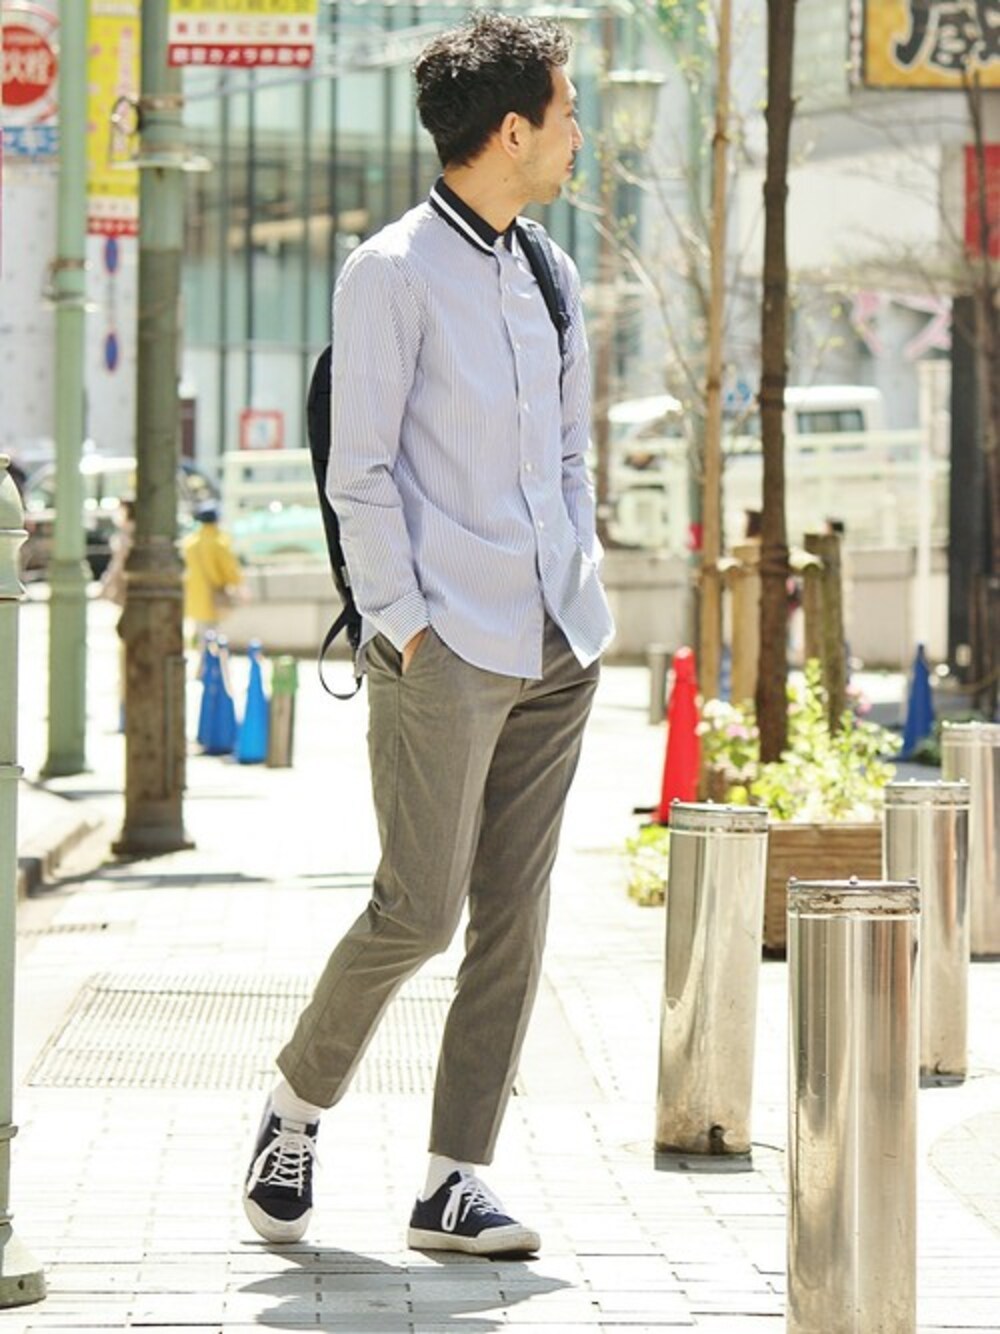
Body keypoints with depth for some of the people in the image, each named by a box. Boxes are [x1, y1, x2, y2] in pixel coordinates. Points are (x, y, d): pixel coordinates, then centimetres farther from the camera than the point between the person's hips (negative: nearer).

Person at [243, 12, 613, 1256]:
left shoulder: (551, 277, 16)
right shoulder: (391, 272, -5)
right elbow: (359, 471, -8)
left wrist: (582, 608, 14)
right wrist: (403, 625, -12)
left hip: (556, 649, 7)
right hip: (446, 646, -7)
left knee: (514, 917, 3)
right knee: (420, 910, -8)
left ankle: (454, 1183, 8)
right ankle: (295, 1106, 16)